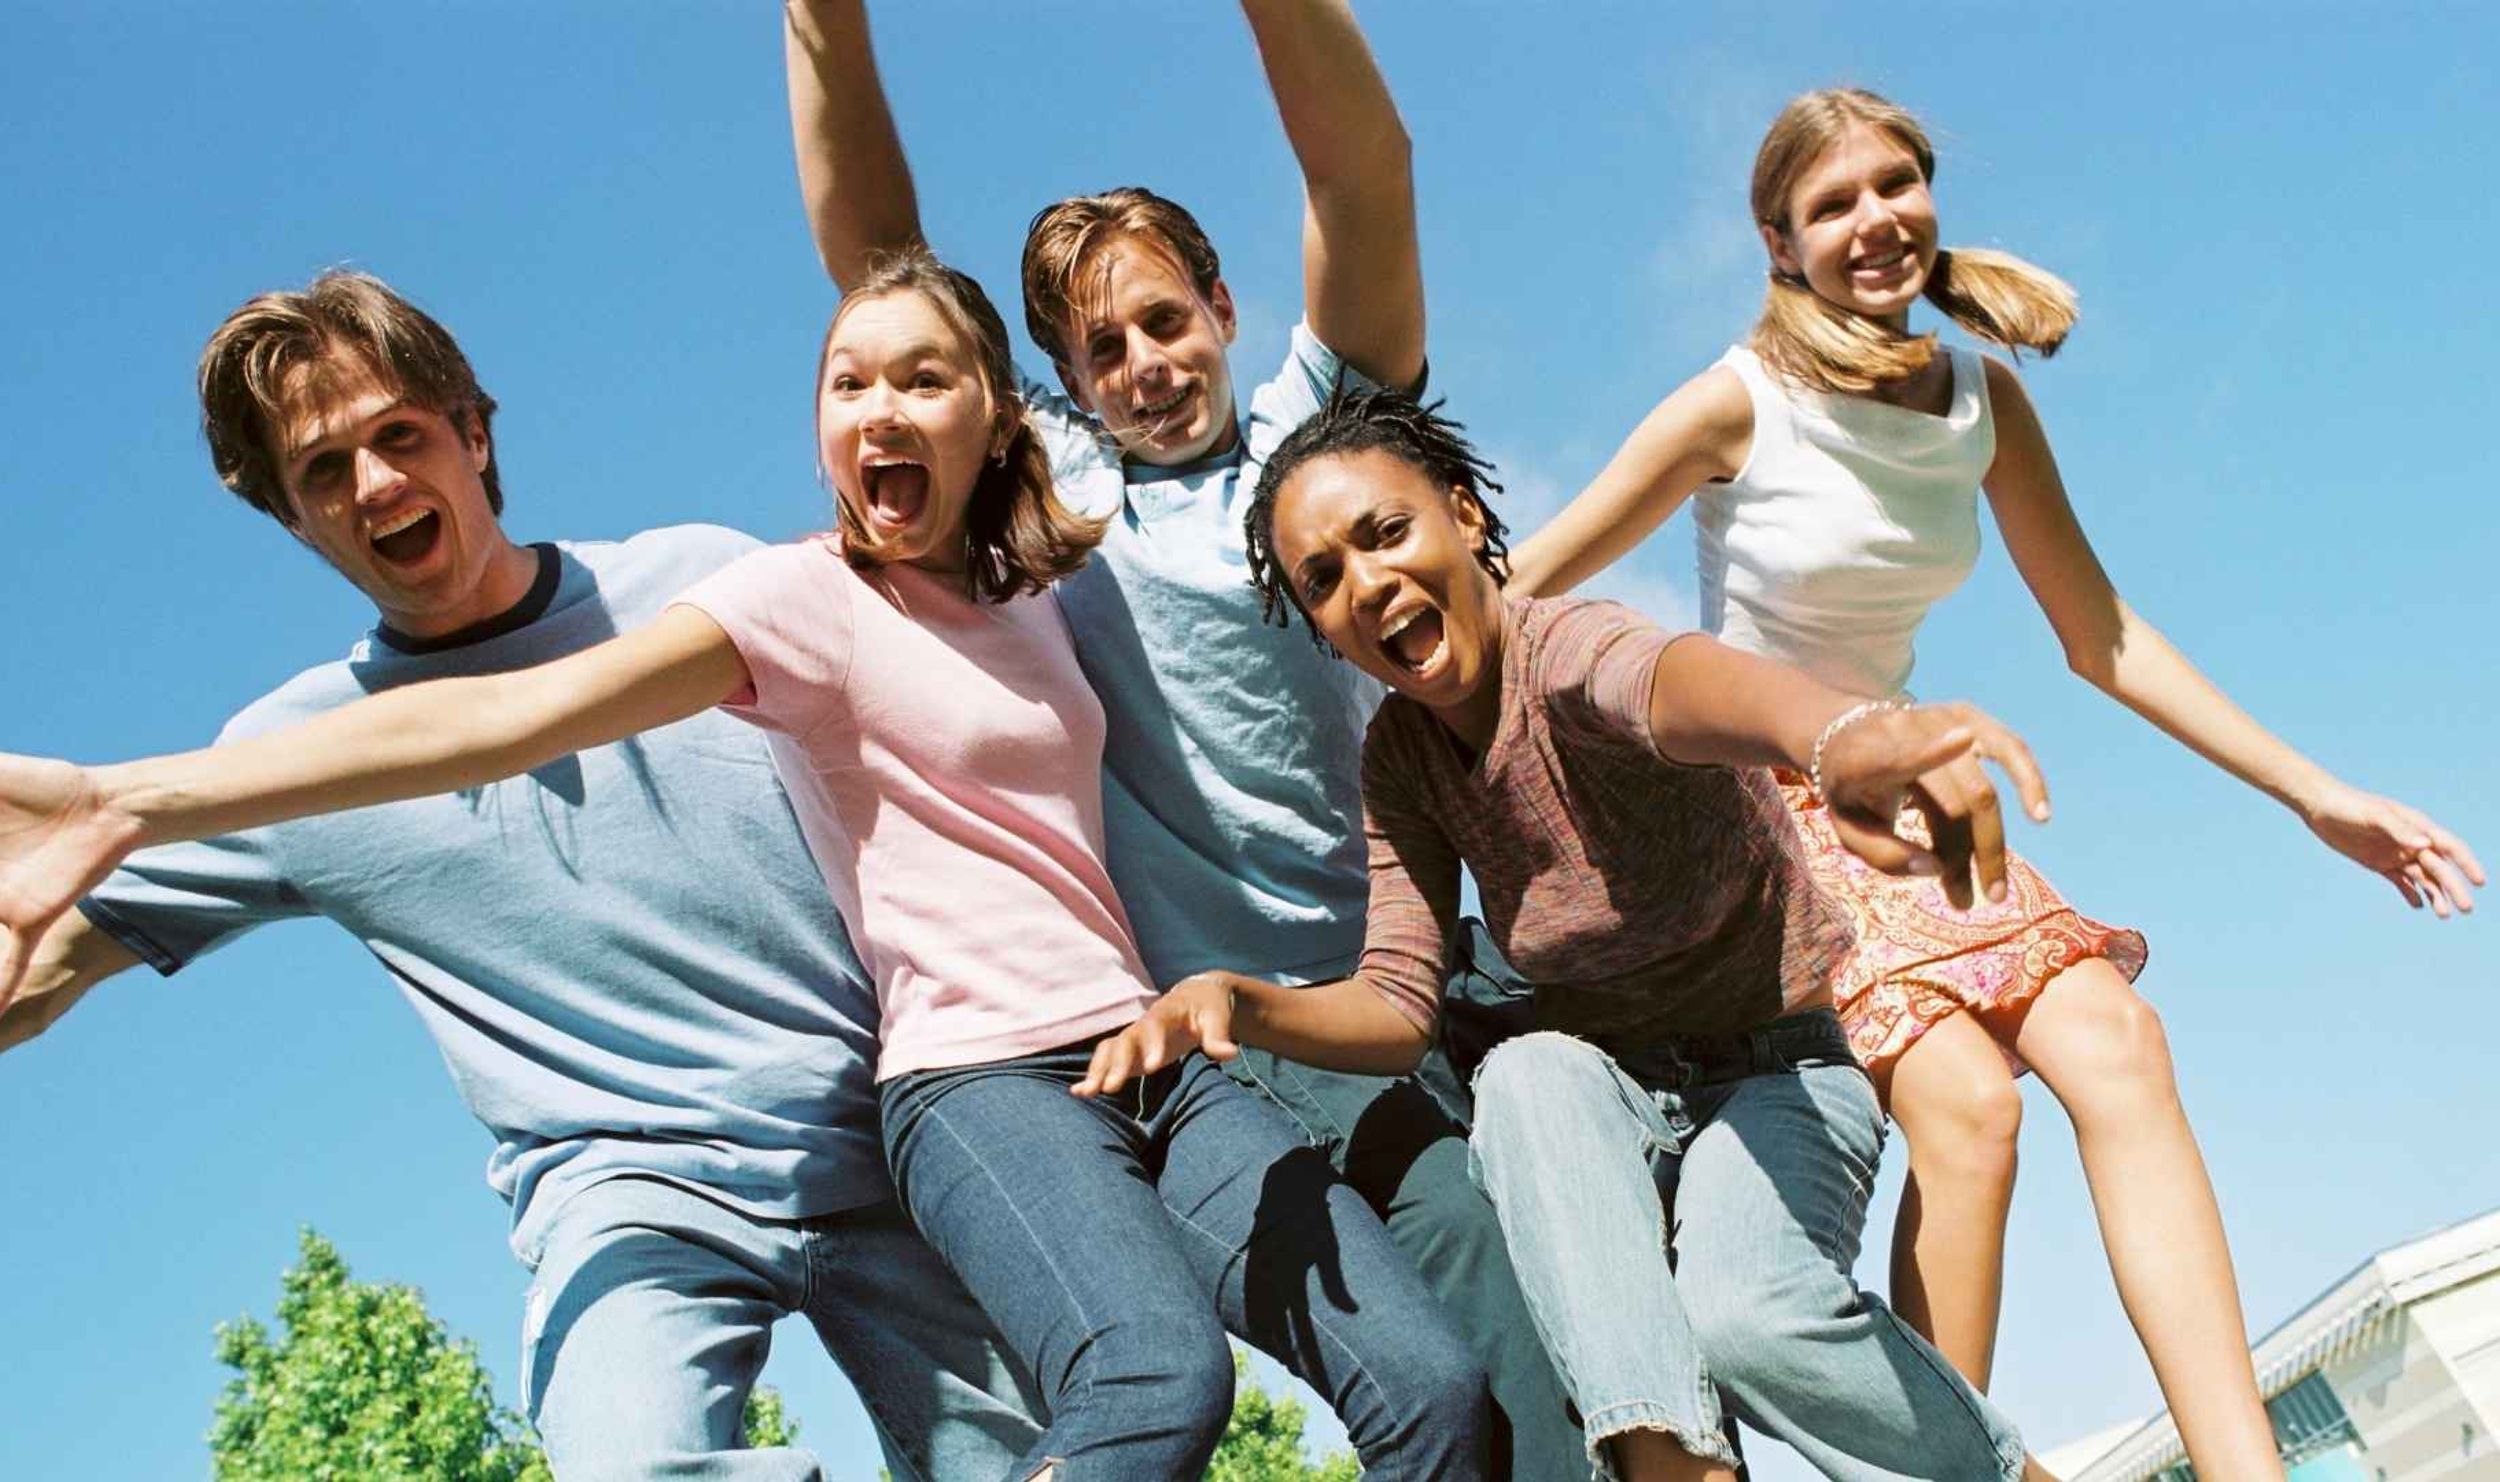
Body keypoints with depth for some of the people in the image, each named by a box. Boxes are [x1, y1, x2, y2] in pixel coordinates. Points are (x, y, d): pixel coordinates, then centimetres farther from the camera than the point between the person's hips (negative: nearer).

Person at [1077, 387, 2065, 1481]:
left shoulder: (1559, 645, -23)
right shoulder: (1400, 758, -3)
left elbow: (1663, 676, -49)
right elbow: (1399, 1001, -9)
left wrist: (1844, 733, -73)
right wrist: (1236, 1001, -30)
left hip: (1779, 1077, -4)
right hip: (1601, 1103, 5)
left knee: (1746, 1314, -32)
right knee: (1526, 1071, -30)